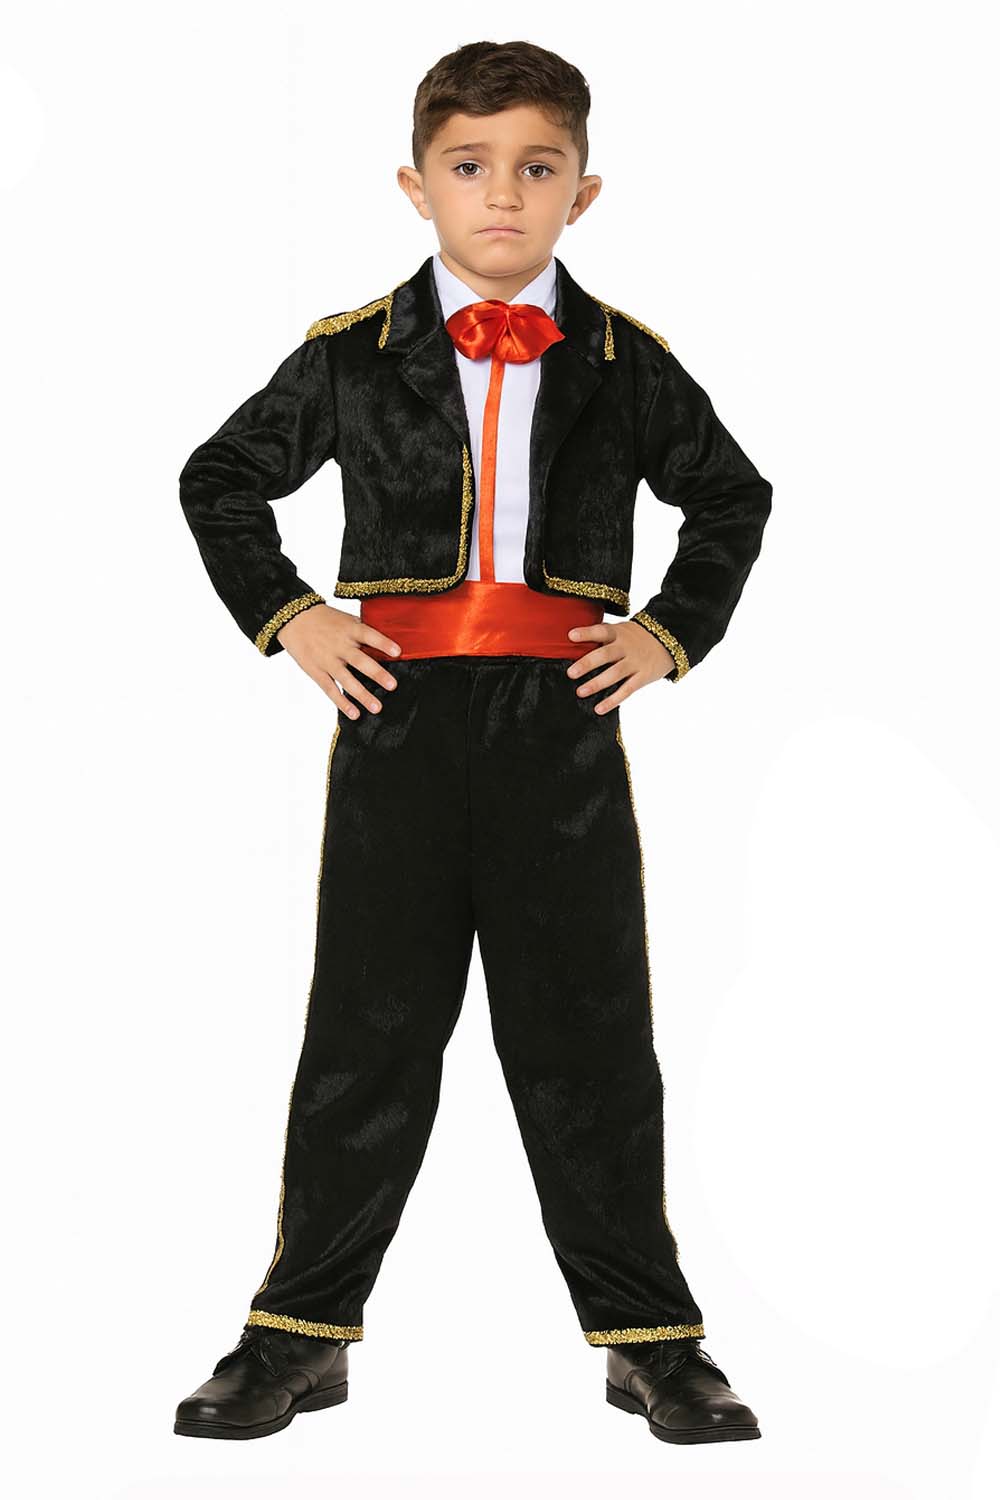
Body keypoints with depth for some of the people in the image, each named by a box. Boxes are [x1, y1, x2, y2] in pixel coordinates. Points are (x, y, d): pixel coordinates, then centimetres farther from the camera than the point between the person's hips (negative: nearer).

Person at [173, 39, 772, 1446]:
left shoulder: (628, 364, 6)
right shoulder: (349, 358, 3)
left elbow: (733, 499, 19)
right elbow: (219, 480, 15)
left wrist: (673, 634, 7)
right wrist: (285, 618, 4)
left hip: (564, 725, 0)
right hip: (398, 722, 0)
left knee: (588, 1041, 5)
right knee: (368, 1034, 5)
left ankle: (650, 1338, 16)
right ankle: (302, 1330, 17)